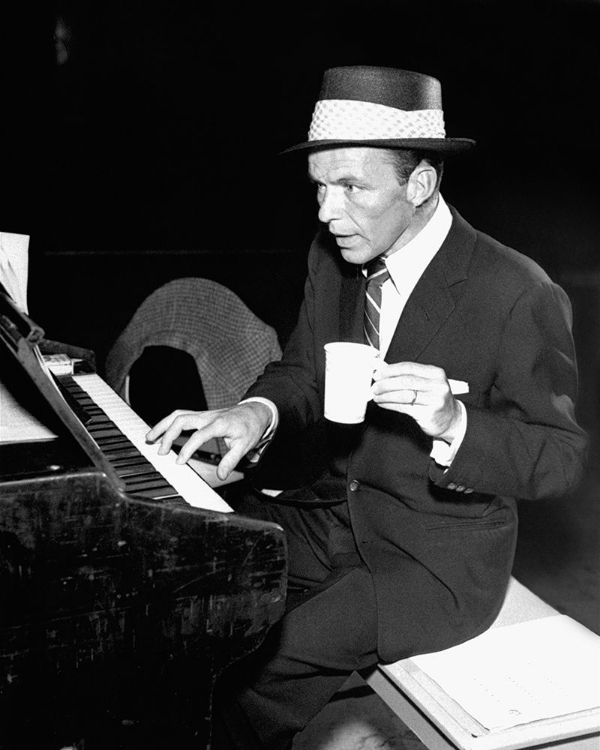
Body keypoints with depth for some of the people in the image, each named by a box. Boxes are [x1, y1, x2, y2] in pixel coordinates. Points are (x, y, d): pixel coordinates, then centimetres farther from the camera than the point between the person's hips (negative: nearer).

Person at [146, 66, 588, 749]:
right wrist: (259, 412, -14)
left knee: (253, 671, -21)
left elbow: (561, 460, -13)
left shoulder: (519, 297, -19)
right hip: (329, 513, 6)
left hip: (438, 564, -6)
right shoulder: (331, 258, 0)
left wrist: (453, 423, -32)